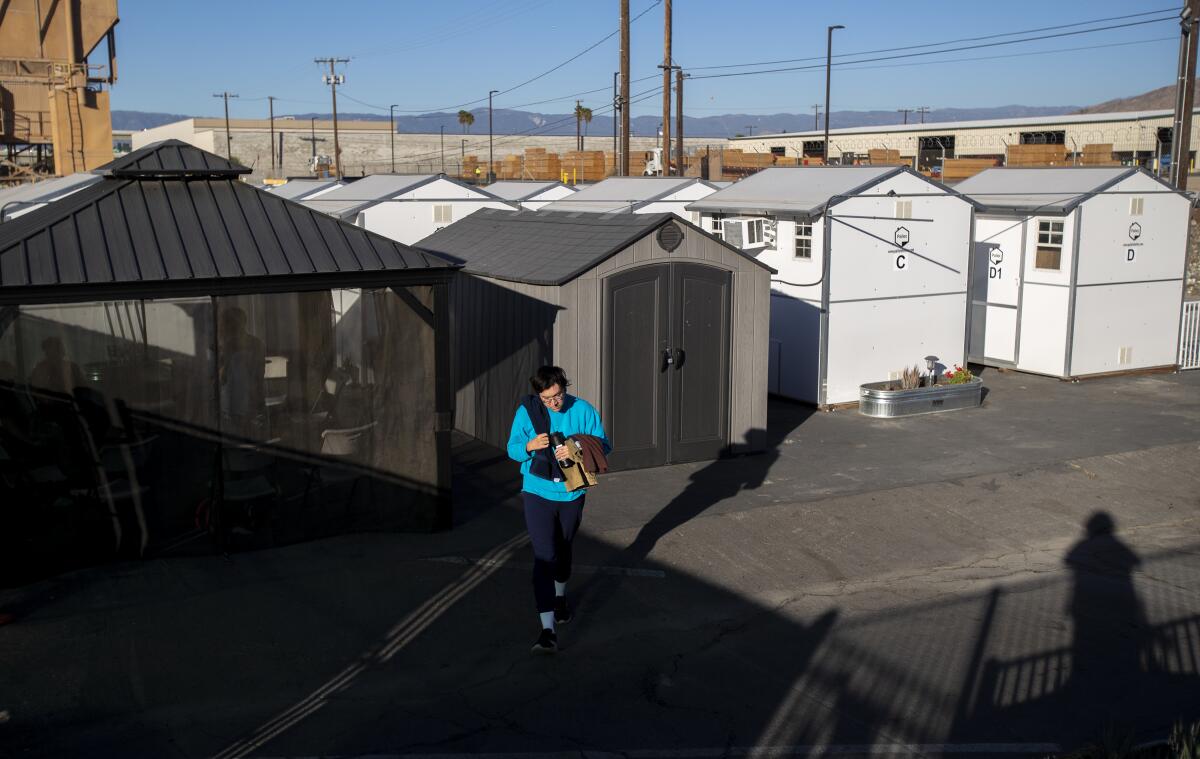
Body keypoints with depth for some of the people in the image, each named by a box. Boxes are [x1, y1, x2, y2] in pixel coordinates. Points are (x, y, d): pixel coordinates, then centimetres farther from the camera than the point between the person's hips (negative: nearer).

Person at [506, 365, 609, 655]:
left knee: (563, 550, 22)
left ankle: (560, 598, 50)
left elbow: (604, 445, -5)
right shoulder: (526, 411, -9)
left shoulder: (583, 410, -9)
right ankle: (547, 630, -16)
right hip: (537, 494, -2)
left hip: (571, 494, 2)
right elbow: (512, 449, -3)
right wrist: (530, 446, -26)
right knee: (545, 557, -12)